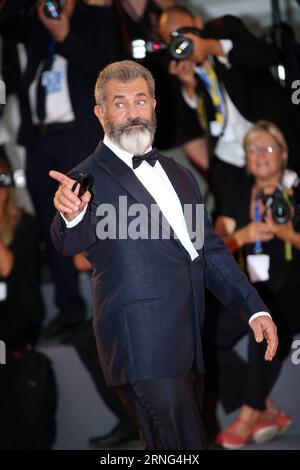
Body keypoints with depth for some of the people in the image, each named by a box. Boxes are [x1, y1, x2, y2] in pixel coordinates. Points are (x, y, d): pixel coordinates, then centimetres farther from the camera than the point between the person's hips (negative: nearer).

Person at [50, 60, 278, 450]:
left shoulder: (180, 176, 19)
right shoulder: (90, 179, -4)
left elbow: (210, 250, 22)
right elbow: (71, 243, -21)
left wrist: (254, 308, 11)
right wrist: (71, 216, -45)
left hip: (190, 344, 7)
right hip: (142, 345, -7)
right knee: (180, 446, -15)